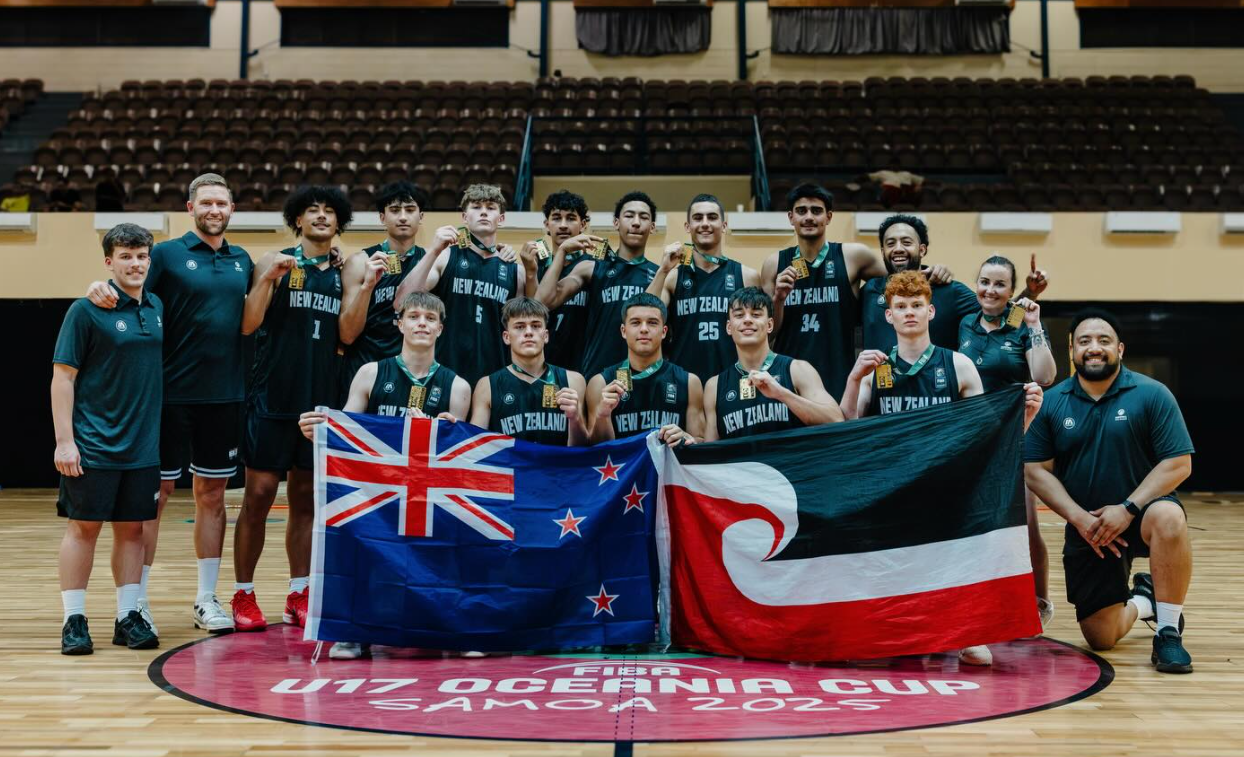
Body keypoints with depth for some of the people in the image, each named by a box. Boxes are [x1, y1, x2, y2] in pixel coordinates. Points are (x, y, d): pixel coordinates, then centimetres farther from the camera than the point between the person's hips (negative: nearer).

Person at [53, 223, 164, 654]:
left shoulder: (157, 309, 8)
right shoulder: (86, 310, -7)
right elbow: (62, 377, -8)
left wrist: (163, 431, 12)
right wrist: (64, 441, -13)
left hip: (144, 446, 5)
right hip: (93, 446, -5)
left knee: (131, 529, 9)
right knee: (84, 527, 2)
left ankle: (128, 618, 16)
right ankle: (74, 620, 11)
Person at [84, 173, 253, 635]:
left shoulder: (242, 261, 11)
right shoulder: (167, 254, -2)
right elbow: (126, 294, -9)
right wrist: (101, 289, -29)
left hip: (224, 396, 4)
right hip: (172, 394, -4)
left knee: (212, 495, 10)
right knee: (155, 492, 2)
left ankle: (206, 600, 19)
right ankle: (137, 600, 12)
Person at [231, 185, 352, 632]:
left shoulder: (341, 274, 11)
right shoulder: (276, 263, -1)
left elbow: (346, 335, 6)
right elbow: (248, 325, -9)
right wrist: (269, 278, -21)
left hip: (320, 399, 4)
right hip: (274, 396, -4)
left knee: (307, 498, 9)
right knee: (259, 493, -1)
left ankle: (299, 596, 17)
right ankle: (243, 595, 10)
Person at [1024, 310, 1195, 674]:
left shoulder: (1151, 394, -8)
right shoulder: (1052, 403, -2)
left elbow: (1179, 463, -12)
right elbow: (1035, 471, -3)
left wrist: (1128, 508, -21)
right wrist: (1079, 517, -15)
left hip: (1142, 510, -2)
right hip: (1086, 528, 2)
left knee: (1168, 518, -40)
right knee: (1101, 637, -1)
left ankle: (1169, 633, -21)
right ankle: (1141, 601, 37)